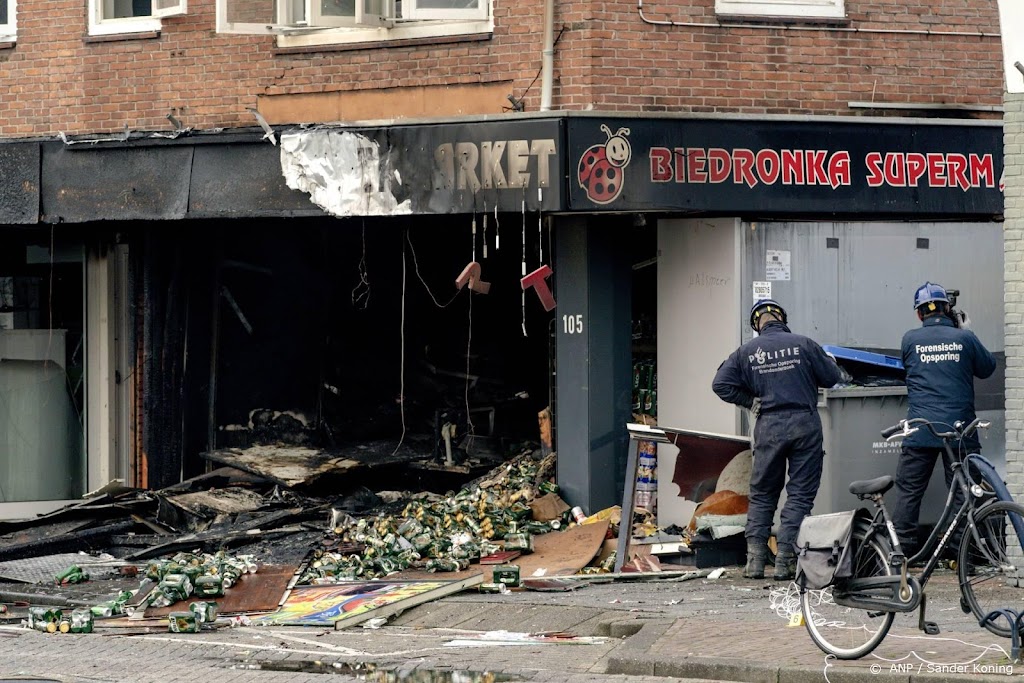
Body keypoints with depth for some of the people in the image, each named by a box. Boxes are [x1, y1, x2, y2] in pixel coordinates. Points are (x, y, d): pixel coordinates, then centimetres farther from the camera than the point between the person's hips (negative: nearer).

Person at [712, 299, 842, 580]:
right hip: (805, 422, -1)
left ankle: (755, 559, 5)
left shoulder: (746, 352, 2)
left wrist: (751, 401, 9)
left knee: (762, 494, 12)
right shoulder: (803, 344, -4)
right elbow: (831, 377, 2)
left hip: (769, 426, 2)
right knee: (800, 494, 4)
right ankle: (785, 559, -2)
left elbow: (721, 384, 0)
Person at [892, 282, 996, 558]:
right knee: (963, 493, 5)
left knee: (908, 492, 6)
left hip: (919, 433, 0)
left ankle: (900, 551, 5)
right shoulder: (964, 338, -2)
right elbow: (987, 368, 14)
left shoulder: (910, 339, 0)